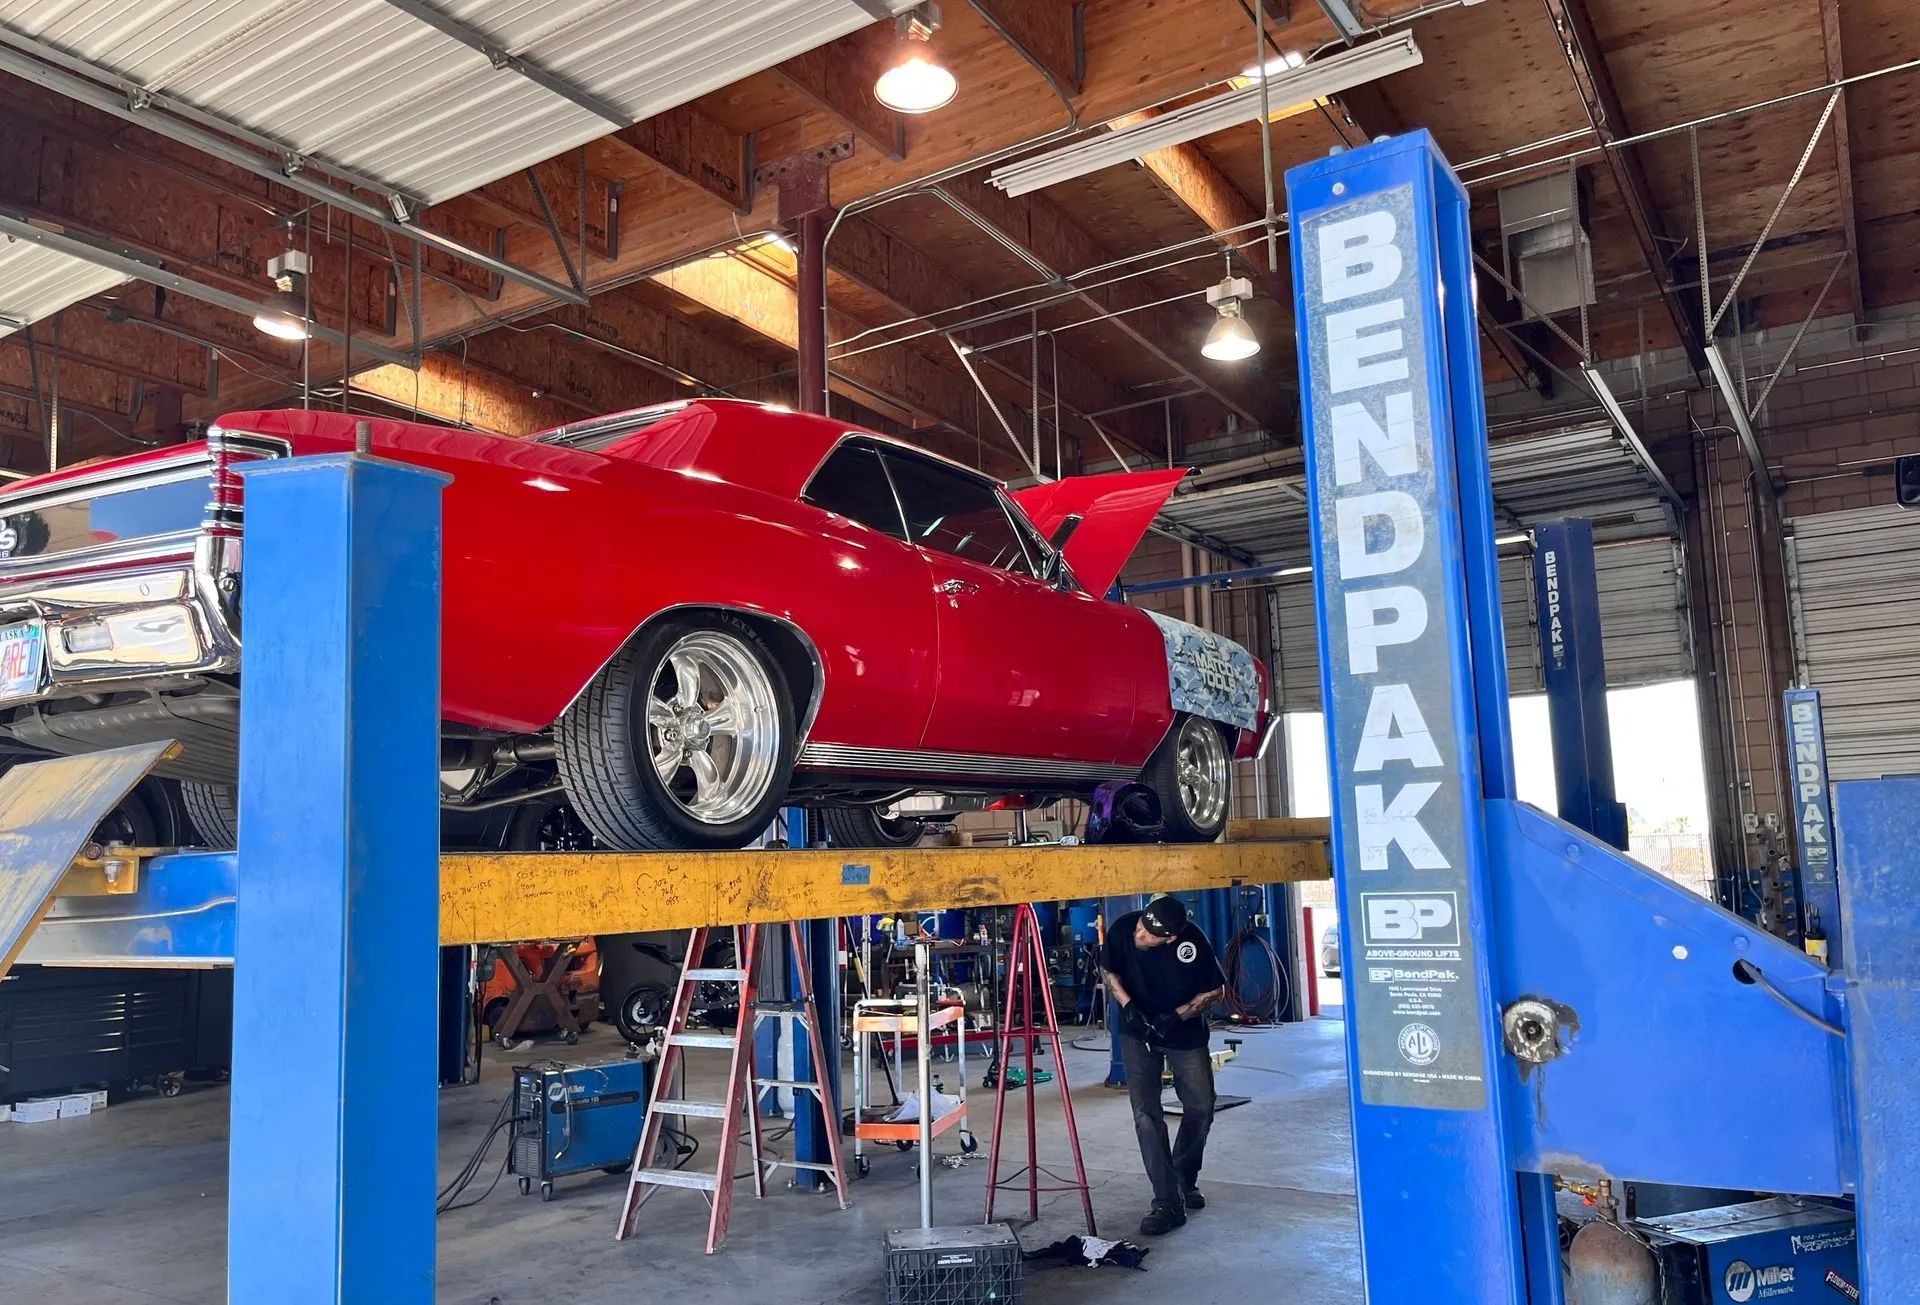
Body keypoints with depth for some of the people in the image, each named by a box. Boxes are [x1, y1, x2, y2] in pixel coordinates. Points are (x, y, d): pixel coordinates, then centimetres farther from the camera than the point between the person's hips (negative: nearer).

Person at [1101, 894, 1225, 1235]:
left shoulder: (1191, 941, -28)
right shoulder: (1122, 929, -24)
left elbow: (1215, 990, -13)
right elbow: (1110, 972, -3)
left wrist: (1176, 1016, -23)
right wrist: (1127, 1005, -19)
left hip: (1185, 1031, 0)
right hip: (1138, 1031, 0)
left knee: (1200, 1107, 8)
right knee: (1146, 1113, -10)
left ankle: (1185, 1180, 34)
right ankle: (1168, 1203, -6)